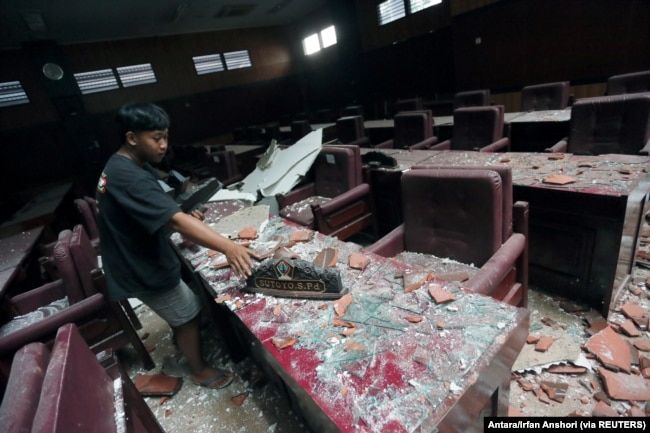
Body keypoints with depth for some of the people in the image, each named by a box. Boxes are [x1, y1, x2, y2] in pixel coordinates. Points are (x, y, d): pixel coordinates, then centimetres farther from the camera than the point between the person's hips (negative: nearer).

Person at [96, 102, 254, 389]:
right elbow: (175, 221, -43)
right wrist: (228, 247, -50)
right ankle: (200, 370, 31)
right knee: (189, 315, 9)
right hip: (145, 269, -10)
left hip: (140, 261, 10)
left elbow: (155, 216, 13)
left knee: (180, 313, 30)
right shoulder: (129, 178, -31)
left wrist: (183, 218, -3)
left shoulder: (122, 166, 4)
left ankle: (183, 341, 56)